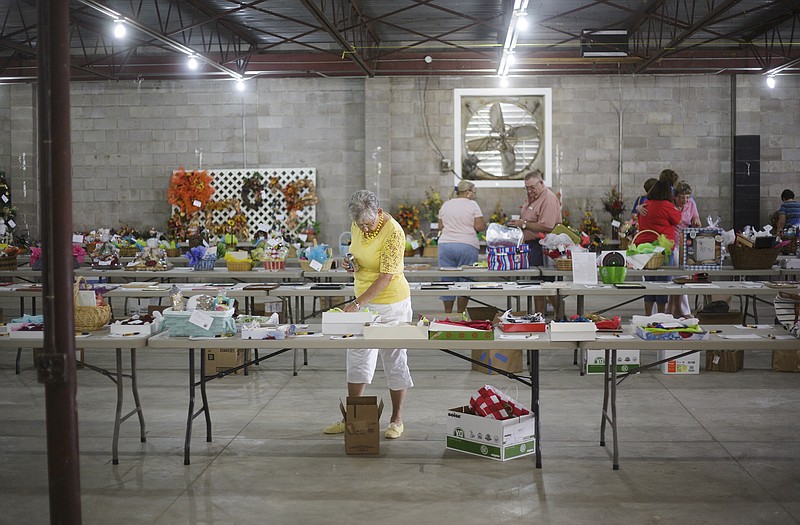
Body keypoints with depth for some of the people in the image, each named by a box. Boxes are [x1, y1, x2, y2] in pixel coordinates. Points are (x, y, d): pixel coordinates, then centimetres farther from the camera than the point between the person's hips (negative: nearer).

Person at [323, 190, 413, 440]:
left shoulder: (393, 232, -21)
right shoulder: (357, 227, 1)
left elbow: (386, 276, -25)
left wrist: (359, 303, -29)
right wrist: (352, 264, -4)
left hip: (391, 302, -7)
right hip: (362, 301, 7)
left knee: (394, 360, 3)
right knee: (357, 358, 9)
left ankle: (396, 419, 16)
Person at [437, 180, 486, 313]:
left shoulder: (445, 205, 11)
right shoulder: (472, 205, -3)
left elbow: (441, 226, 15)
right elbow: (480, 227, -7)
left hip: (445, 245, 4)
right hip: (467, 246, -4)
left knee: (447, 280, 6)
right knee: (465, 281, 4)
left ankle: (448, 314, 9)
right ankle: (460, 314, 6)